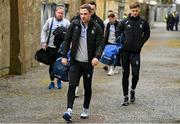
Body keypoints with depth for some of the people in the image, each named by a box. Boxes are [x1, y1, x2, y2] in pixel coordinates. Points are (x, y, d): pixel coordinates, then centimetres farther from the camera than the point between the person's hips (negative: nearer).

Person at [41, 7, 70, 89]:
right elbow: (44, 31, 8)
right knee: (52, 65, 7)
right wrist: (43, 42, -1)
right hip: (51, 47, 1)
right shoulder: (50, 21, 3)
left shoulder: (66, 22, 1)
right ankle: (52, 81, 18)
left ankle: (58, 80, 18)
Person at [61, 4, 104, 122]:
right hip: (75, 61, 0)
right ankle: (69, 110, -14)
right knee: (72, 85, -11)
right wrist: (64, 56, -1)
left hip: (88, 63, 0)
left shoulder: (96, 28, -5)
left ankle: (85, 110, 26)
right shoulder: (74, 24, -1)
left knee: (87, 87, 10)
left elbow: (101, 44, -9)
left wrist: (97, 57, -27)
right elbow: (67, 40, 5)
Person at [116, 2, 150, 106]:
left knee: (136, 74, -5)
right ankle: (126, 97, 12)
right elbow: (118, 33, 8)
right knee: (125, 74, 5)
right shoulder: (124, 22, -1)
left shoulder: (144, 23, 1)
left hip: (136, 52, 0)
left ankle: (133, 90, 24)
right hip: (125, 51, 0)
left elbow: (147, 34, 13)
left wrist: (140, 44, 3)